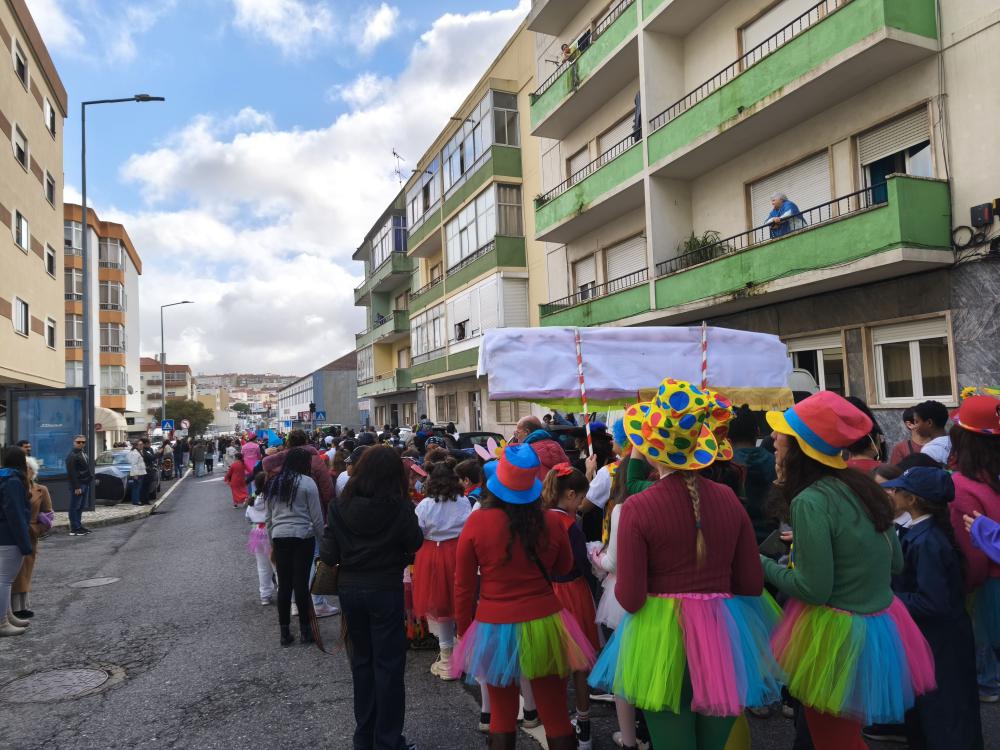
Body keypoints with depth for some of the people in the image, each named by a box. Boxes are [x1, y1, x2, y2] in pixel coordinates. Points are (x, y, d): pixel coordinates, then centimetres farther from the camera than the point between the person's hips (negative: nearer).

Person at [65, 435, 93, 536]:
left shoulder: (84, 455, 16)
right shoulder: (72, 456, -13)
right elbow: (71, 473, -18)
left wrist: (90, 480, 14)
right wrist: (76, 487, -21)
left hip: (85, 484, 9)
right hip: (78, 486, -9)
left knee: (81, 507, 15)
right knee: (75, 507, -4)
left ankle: (79, 526, 23)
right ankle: (74, 529, -2)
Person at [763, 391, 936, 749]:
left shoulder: (810, 501, -23)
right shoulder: (861, 485, 1)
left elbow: (813, 589, -22)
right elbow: (895, 561, 11)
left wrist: (764, 565, -7)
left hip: (835, 635, -8)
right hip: (881, 624, 8)